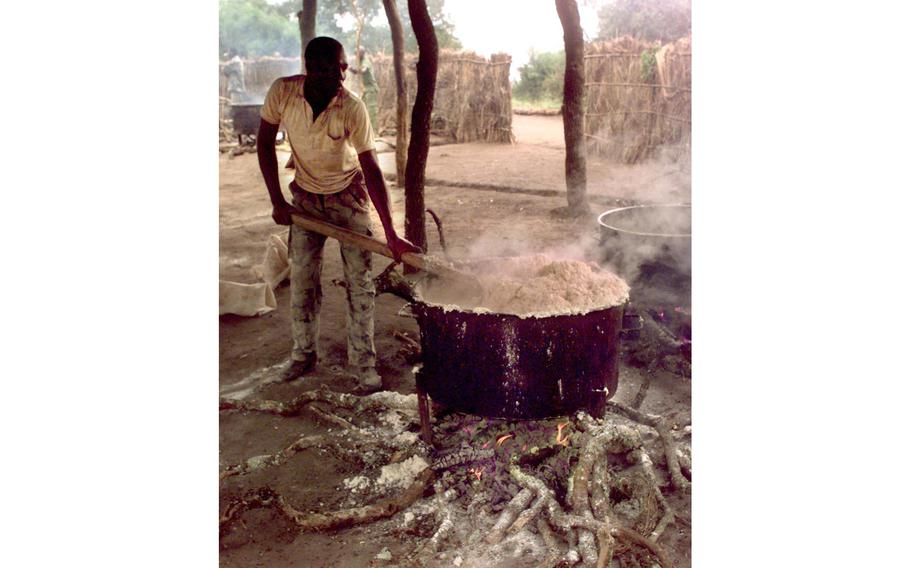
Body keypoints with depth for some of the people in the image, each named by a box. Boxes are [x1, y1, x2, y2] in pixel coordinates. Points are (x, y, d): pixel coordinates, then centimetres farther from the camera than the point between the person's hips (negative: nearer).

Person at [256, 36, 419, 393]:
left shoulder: (352, 108, -26)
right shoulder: (282, 92, -20)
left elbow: (372, 170, -25)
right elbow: (265, 144, -4)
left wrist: (391, 235, -31)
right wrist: (277, 201, -9)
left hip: (348, 196, -2)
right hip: (306, 197, 2)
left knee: (360, 280, -4)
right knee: (302, 279, 8)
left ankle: (364, 364, 7)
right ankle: (303, 354, 26)